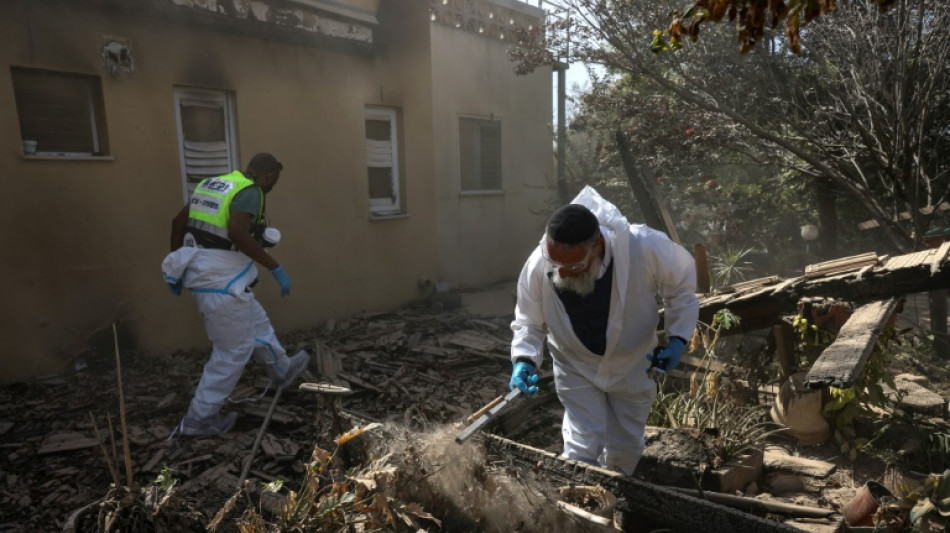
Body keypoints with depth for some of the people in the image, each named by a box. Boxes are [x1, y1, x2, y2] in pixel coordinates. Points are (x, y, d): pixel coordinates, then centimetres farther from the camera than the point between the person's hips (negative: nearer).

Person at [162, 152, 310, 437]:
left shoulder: (212, 184, 14)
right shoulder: (250, 192, -13)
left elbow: (178, 221, 15)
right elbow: (237, 233, -29)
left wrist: (176, 267, 22)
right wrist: (275, 267, -23)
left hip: (201, 273, 10)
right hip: (222, 281, -9)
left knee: (256, 323, 26)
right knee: (233, 351, 5)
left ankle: (282, 370, 45)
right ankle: (200, 419, 17)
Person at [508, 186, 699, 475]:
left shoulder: (646, 247, -35)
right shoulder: (537, 266, -31)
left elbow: (682, 281, -12)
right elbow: (529, 322, -12)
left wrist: (678, 337, -17)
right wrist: (524, 359, -29)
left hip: (632, 363, 1)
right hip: (576, 365, -1)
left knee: (626, 447, 18)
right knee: (584, 447, -4)